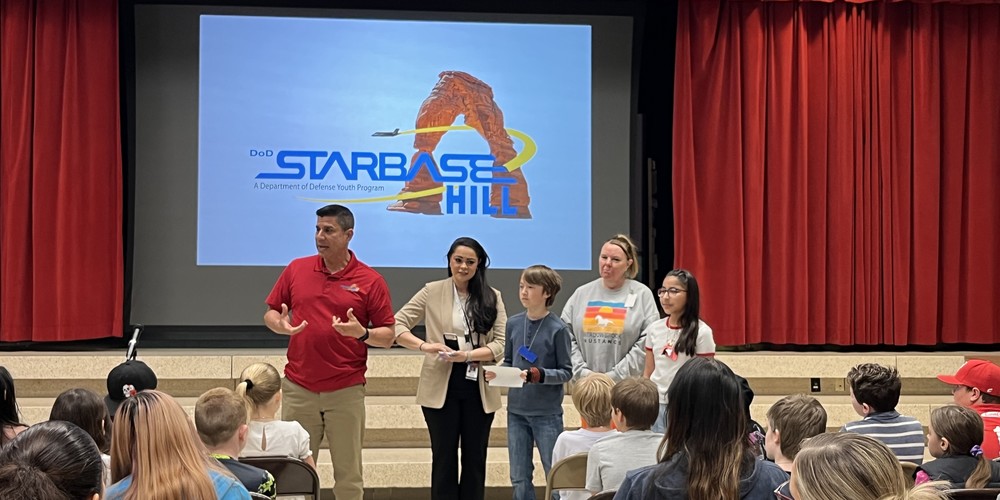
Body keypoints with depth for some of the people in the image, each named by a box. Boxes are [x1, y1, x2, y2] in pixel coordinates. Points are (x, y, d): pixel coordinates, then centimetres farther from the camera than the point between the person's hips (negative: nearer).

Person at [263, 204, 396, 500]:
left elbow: (387, 336, 0)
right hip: (298, 389, 2)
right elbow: (270, 312, 13)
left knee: (348, 475, 5)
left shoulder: (370, 281, -3)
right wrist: (281, 325, -9)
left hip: (347, 391, -2)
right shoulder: (296, 270, 6)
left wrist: (361, 333, -20)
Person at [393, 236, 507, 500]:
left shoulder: (492, 297, 5)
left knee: (475, 457, 9)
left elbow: (500, 345, -3)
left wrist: (466, 355, -19)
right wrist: (424, 345, -19)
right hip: (441, 387, -1)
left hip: (479, 388, 2)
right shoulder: (432, 292, 2)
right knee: (444, 457, 5)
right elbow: (397, 325, -3)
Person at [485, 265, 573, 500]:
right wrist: (494, 373, -7)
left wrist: (538, 375, -22)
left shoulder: (557, 328, -9)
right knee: (519, 479, 11)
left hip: (547, 413, -4)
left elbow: (566, 372, -7)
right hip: (516, 411, 4)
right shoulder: (513, 323, 4)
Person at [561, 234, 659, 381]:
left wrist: (615, 375, -12)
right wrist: (582, 371, -6)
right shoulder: (582, 293, 10)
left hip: (627, 386, -3)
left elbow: (647, 343, -8)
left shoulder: (642, 294, 0)